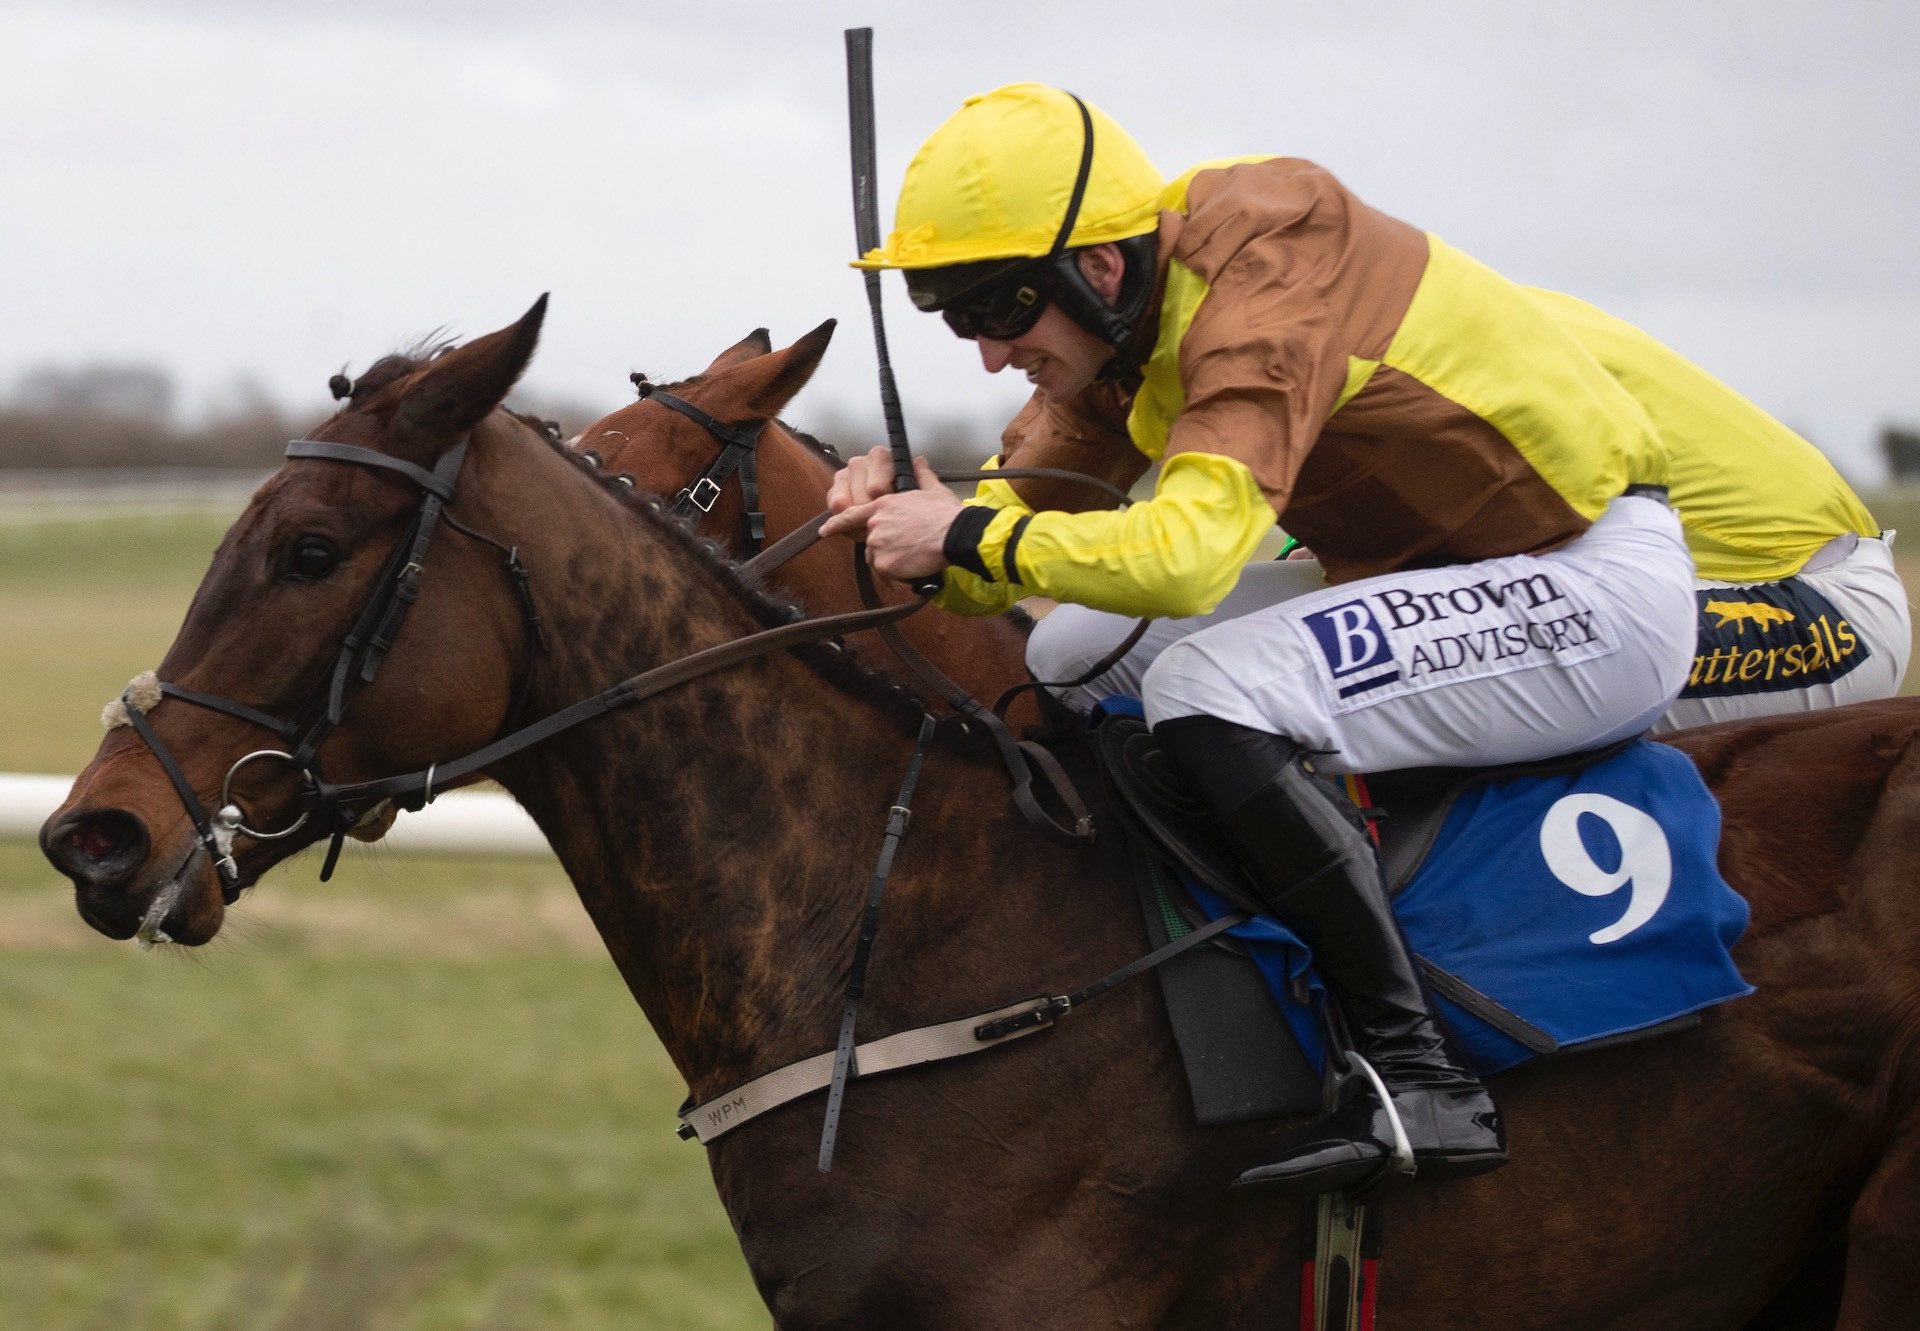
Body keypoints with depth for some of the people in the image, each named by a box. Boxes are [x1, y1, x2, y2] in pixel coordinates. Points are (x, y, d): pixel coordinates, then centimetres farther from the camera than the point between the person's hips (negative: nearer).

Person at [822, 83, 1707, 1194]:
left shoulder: (1263, 300, -27)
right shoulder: (1122, 320, 2)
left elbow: (1184, 553, -39)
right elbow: (1031, 495, 8)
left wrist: (969, 537, -28)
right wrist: (906, 510, -13)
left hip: (1603, 592, -10)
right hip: (1441, 578, 10)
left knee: (1209, 693, -27)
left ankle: (1423, 1079, -25)